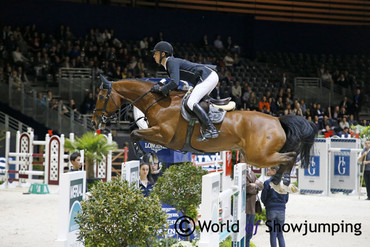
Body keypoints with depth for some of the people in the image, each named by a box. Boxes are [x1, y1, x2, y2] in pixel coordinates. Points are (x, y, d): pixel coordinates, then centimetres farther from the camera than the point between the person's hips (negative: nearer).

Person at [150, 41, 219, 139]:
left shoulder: (172, 62, -11)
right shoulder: (170, 63, 21)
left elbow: (175, 83, -23)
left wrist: (160, 89, -11)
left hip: (208, 77, -11)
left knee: (191, 103, -19)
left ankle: (211, 130, -25)